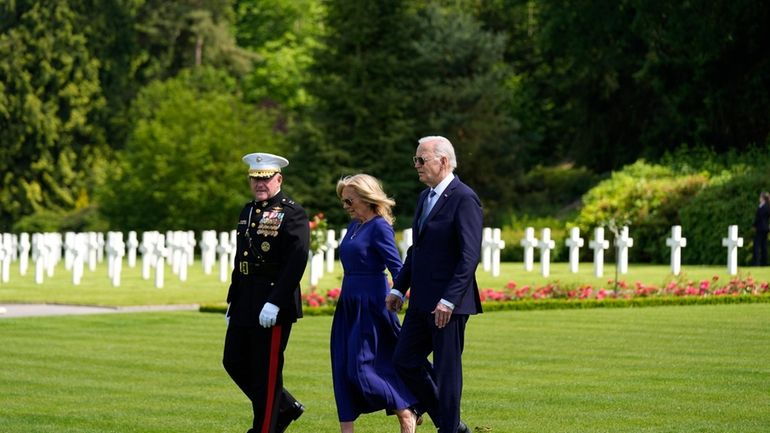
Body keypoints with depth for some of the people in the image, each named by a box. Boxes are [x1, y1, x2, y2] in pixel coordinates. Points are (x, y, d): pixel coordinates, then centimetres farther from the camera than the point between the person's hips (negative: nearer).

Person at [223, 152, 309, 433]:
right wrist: (232, 300, 18)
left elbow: (297, 262, -18)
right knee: (234, 363, 12)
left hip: (274, 303, -9)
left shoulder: (292, 214, -10)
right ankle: (285, 407, 26)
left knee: (267, 372, -2)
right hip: (245, 303, 9)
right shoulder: (248, 211, 15)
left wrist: (275, 303, -24)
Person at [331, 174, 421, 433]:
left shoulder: (379, 227, -12)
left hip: (371, 305, -9)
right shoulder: (354, 225, 13)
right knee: (342, 369, 4)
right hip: (349, 305, 9)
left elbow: (397, 267, -17)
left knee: (361, 368, -9)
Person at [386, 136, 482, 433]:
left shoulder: (464, 199, -13)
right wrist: (399, 288, 13)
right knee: (405, 362, 11)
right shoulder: (425, 197, 14)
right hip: (422, 302, 9)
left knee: (447, 370, -2)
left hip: (448, 304, -9)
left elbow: (470, 255, -19)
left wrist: (448, 300, -23)